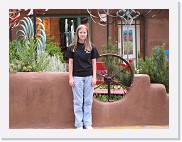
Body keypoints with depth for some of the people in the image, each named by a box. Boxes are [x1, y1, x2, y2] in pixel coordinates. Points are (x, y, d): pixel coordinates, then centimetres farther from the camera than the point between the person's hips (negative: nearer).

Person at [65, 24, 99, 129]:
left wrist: (94, 77, -1)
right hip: (77, 77, -1)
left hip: (89, 77, 1)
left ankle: (88, 123, 15)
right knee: (78, 101, 4)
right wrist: (70, 77, -3)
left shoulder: (91, 47, 4)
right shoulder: (72, 47, 1)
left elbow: (94, 62, 5)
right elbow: (70, 62, 2)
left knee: (88, 101, 6)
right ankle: (79, 124, 11)